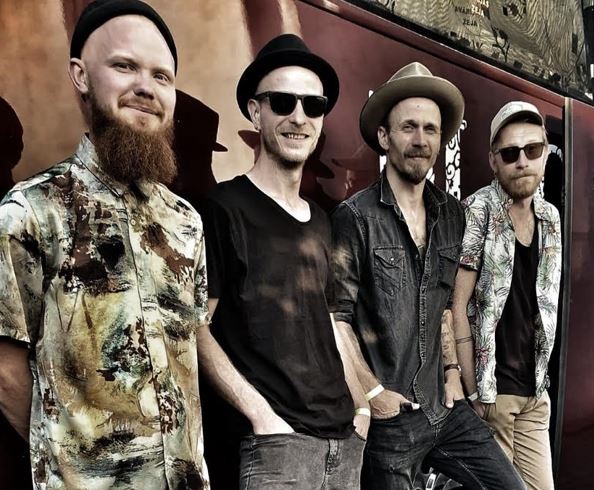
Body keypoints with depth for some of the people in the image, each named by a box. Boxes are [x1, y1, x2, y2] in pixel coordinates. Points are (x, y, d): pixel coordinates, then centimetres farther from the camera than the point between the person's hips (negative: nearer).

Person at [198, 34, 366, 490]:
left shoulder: (321, 222, 10)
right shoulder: (225, 208, -9)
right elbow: (196, 327, -10)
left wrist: (360, 402, 8)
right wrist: (259, 413, -15)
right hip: (276, 439, -6)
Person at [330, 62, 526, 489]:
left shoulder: (452, 215, 5)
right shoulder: (355, 217, -13)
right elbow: (336, 317, -12)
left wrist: (452, 370, 9)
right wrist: (373, 392, -12)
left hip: (445, 408, 6)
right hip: (387, 417, -5)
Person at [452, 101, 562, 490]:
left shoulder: (551, 217, 6)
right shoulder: (476, 212, -12)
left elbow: (546, 306, 14)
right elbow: (457, 305, -14)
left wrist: (539, 380, 12)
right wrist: (472, 391, -14)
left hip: (536, 392, 6)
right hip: (491, 389, -5)